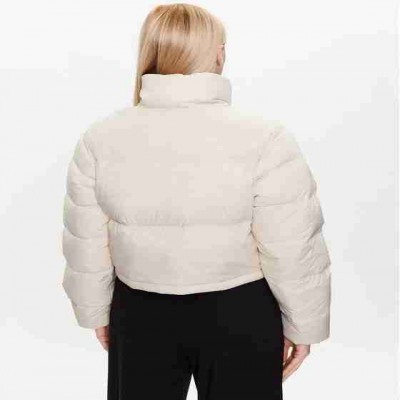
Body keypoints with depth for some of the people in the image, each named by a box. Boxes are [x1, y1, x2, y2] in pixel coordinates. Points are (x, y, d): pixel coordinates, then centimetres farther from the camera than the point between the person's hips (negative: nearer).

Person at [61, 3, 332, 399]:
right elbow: (293, 253, -15)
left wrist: (95, 310, 11)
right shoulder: (263, 139, -19)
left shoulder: (99, 138, -9)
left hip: (141, 315, 3)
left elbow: (86, 247, -2)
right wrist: (303, 324, -1)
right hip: (238, 316, -2)